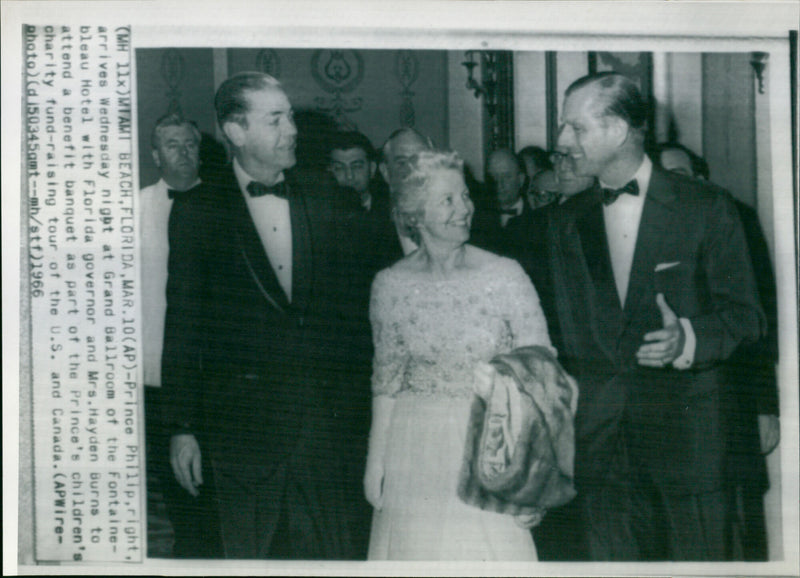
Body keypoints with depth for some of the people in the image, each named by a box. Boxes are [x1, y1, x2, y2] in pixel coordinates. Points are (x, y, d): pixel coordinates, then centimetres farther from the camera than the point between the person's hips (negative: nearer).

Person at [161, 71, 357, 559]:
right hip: (242, 418, -2)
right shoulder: (198, 214, -2)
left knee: (332, 549, 4)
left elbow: (349, 292, 9)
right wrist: (183, 428, -3)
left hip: (321, 409, 2)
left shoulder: (323, 198, 7)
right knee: (250, 549, 7)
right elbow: (183, 328, -1)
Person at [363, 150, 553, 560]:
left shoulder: (505, 277, -8)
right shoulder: (391, 285, -2)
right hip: (415, 447, 2)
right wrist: (376, 458, 5)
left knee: (492, 551, 0)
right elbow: (387, 378, 8)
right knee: (417, 551, 8)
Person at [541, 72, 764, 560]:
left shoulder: (706, 208, -1)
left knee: (698, 555, 1)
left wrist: (688, 340, -20)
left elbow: (746, 314, -1)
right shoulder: (568, 223, 11)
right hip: (599, 438, 3)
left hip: (686, 427, -3)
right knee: (606, 552, 1)